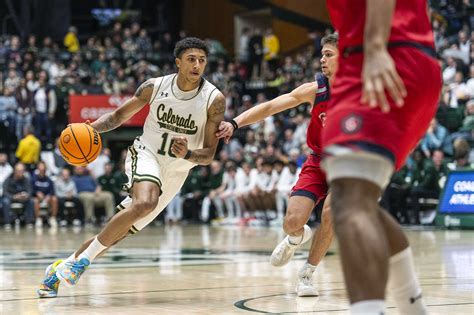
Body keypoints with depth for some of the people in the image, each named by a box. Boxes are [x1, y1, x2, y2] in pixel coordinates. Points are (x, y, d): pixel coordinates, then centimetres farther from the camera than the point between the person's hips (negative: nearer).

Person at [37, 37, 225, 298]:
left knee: (118, 232, 1)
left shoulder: (214, 99, -12)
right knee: (145, 203, -35)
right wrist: (92, 127, -13)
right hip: (145, 153, -1)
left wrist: (188, 154, -31)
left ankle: (62, 268, 20)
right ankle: (82, 260, -22)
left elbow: (208, 155, -9)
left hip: (175, 172, 1)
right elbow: (120, 115, 6)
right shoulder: (156, 86, -8)